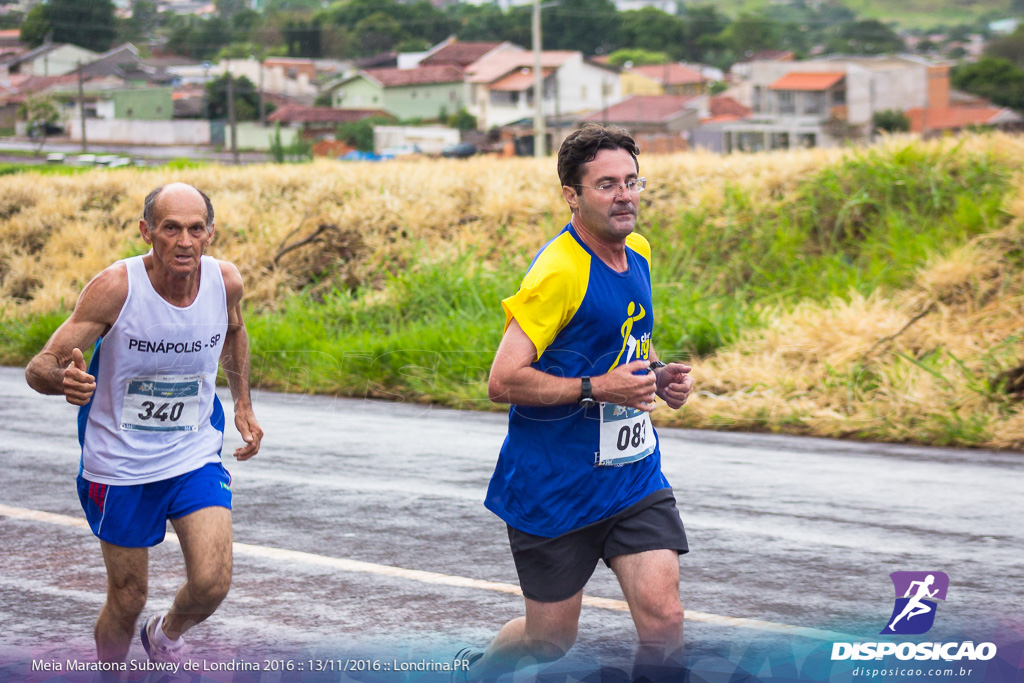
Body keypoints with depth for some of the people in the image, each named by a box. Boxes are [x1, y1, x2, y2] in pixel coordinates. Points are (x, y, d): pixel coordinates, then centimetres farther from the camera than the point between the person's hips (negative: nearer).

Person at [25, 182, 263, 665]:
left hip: (196, 457, 3)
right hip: (119, 464, -2)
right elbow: (39, 369, -22)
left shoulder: (225, 281, -10)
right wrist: (64, 380, -45)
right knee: (127, 601, 5)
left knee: (212, 585, -12)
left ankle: (166, 634, 23)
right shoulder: (115, 287, -22)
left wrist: (242, 403, 12)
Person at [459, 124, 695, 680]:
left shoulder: (638, 253, 6)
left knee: (663, 621, -10)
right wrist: (598, 389, -26)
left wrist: (657, 375, 4)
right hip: (555, 485, -6)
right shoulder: (559, 272, -19)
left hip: (635, 474, 6)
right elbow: (503, 382, -22)